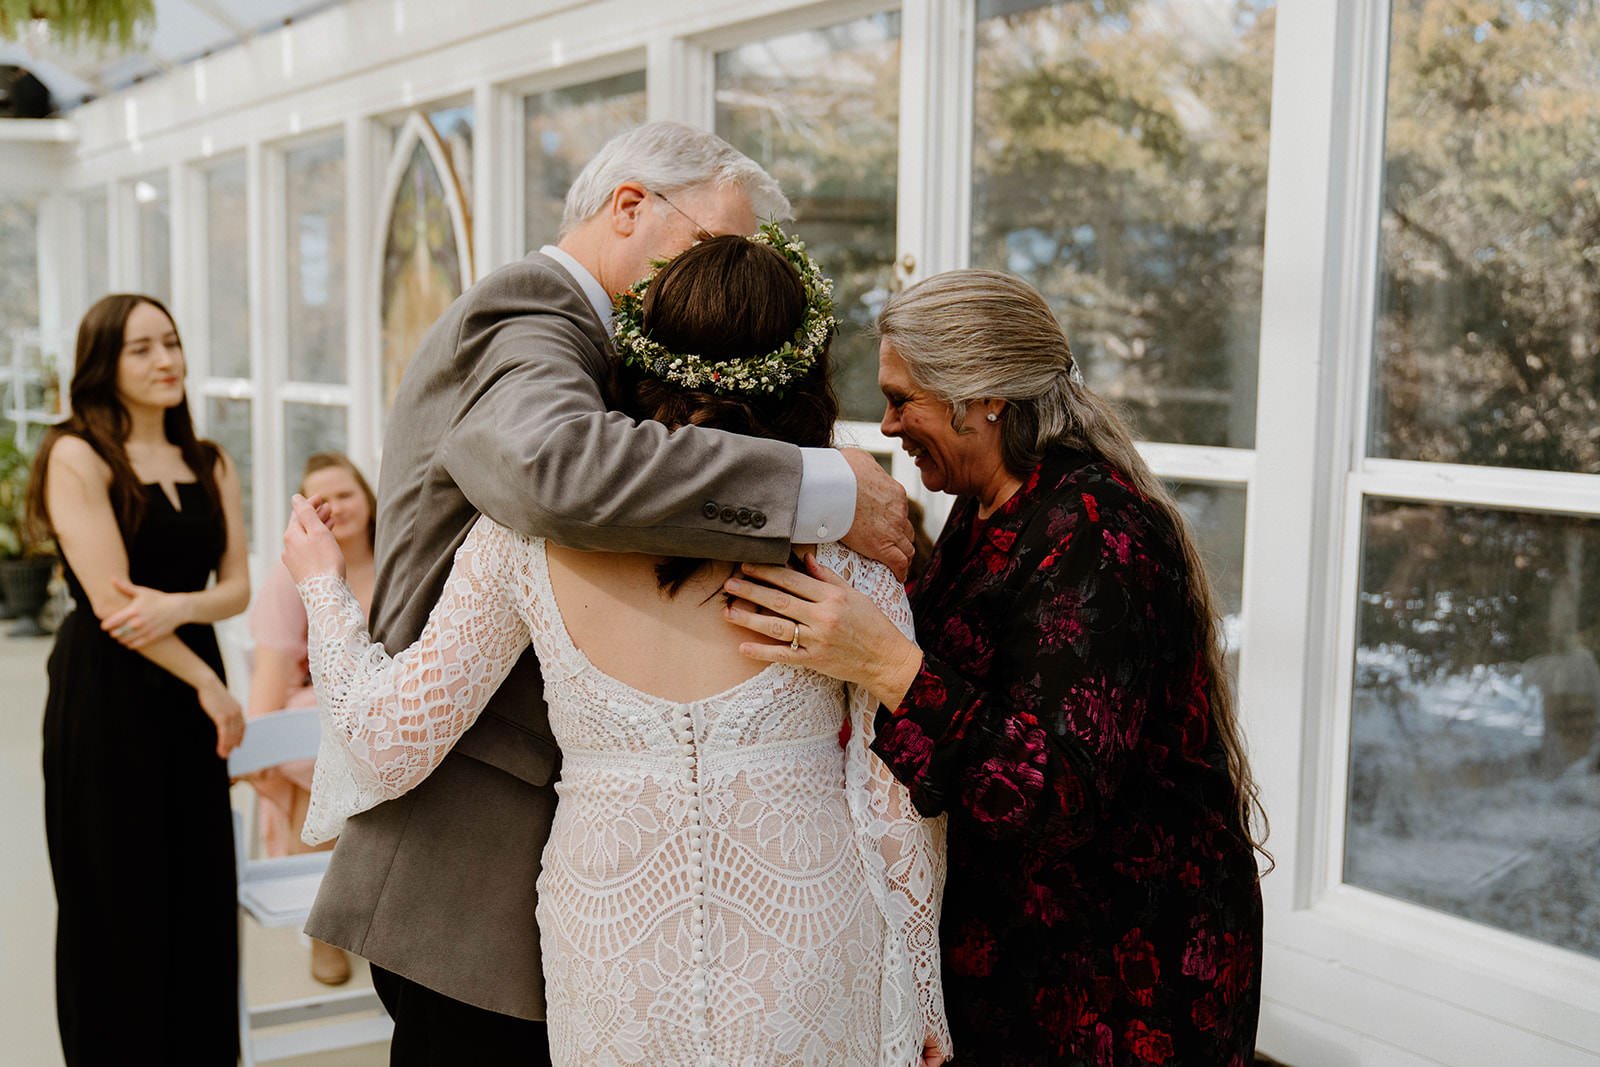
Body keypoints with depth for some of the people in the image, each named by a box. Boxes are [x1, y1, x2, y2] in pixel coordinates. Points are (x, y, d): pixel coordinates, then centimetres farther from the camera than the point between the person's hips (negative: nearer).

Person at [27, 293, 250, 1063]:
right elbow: (111, 600, -13)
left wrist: (178, 606, -18)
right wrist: (210, 685, -11)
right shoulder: (77, 457, -7)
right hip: (106, 696, -5)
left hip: (191, 690, 5)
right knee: (116, 904, 4)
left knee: (201, 894, 7)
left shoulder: (212, 466, 10)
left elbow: (237, 588, 3)